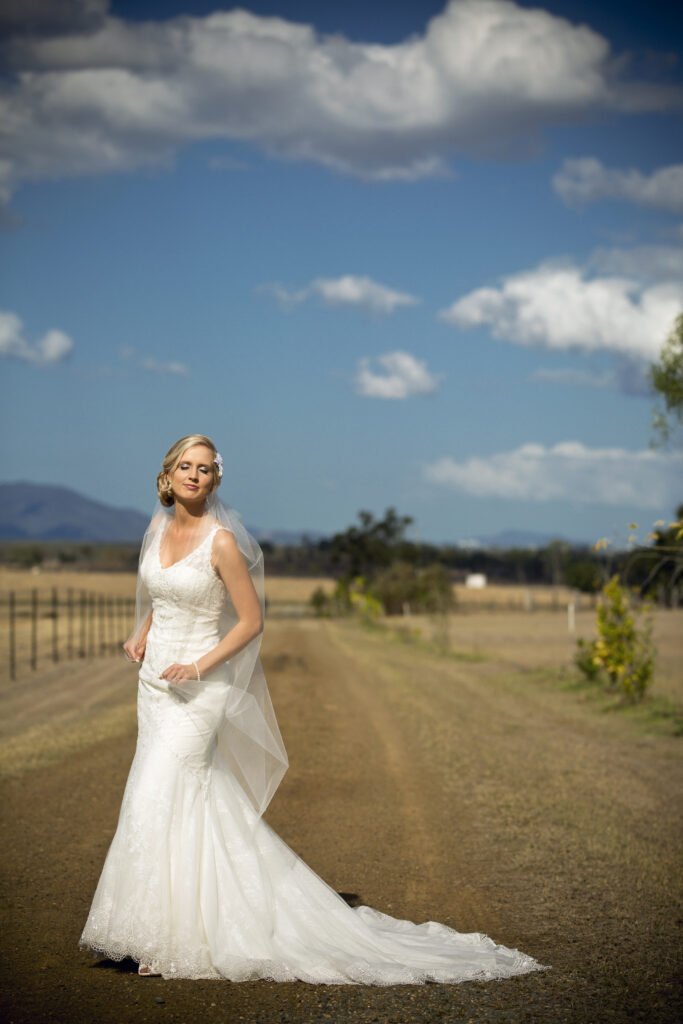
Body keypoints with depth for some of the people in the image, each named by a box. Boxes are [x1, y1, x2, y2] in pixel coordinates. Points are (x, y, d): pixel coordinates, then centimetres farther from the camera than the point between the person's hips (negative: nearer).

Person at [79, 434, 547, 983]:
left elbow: (251, 621, -13)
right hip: (155, 681, 7)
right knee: (198, 801, 11)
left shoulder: (222, 540, -16)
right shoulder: (159, 526, 6)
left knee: (159, 805, -8)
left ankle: (174, 940, 3)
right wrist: (140, 635, 8)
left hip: (197, 690, -7)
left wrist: (198, 667, -19)